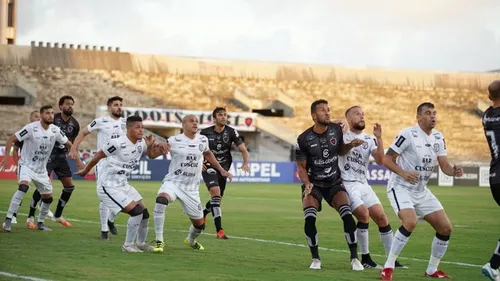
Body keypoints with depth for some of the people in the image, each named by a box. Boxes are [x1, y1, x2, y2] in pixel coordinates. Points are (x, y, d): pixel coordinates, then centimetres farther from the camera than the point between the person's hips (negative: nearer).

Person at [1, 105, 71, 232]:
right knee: (23, 187, -32)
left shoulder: (55, 130, -5)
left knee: (48, 198, 10)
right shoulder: (31, 128, -20)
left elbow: (68, 144, 10)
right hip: (26, 165, -6)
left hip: (41, 169, 6)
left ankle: (40, 222, 35)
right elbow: (11, 139, -16)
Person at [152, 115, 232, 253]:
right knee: (161, 200, -38)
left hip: (191, 189, 4)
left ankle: (191, 240, 49)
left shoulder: (203, 140, 2)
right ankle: (159, 240, -28)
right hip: (173, 182, -4)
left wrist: (221, 170, 25)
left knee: (199, 224, 11)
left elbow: (208, 154, 23)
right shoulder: (174, 141, -11)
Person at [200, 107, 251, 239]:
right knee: (215, 192, -26)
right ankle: (219, 230, -28)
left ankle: (202, 215, 51)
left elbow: (244, 150, -8)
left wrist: (246, 163, -27)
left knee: (217, 199, 15)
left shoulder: (231, 132, -6)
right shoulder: (205, 133, -9)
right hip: (209, 167, -4)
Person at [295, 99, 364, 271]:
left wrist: (350, 145, -7)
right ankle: (315, 259, -4)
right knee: (309, 219, -22)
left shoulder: (337, 130, -5)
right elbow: (301, 167, -5)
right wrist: (307, 184, -23)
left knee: (348, 216, -17)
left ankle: (354, 258, -6)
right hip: (313, 184, -2)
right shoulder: (304, 139, -14)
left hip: (334, 183, 2)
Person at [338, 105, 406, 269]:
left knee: (382, 217, 1)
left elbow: (380, 161, 0)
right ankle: (365, 259, -11)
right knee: (364, 214, -23)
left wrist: (379, 138, -12)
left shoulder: (369, 139, 10)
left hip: (363, 185, 6)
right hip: (347, 184, -6)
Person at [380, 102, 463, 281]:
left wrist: (454, 171, -20)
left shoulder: (438, 138, 5)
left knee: (445, 227, 2)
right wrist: (403, 173, -30)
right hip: (400, 188, -7)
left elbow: (444, 165, 3)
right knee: (410, 222, -31)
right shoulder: (407, 134, -15)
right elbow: (386, 159, -15)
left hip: (421, 191, 7)